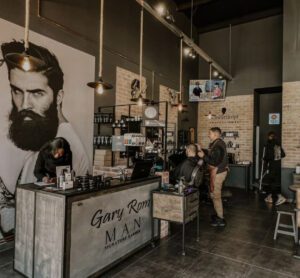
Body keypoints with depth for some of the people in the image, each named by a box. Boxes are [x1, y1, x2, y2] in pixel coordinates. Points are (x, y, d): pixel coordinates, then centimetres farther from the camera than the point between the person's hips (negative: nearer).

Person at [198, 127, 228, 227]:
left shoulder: (217, 146, -23)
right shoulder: (219, 143, 9)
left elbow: (215, 162, -27)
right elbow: (212, 155, 15)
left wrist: (203, 156, -20)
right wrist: (203, 151, 9)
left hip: (217, 173, -11)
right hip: (219, 171, 11)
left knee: (215, 195, -2)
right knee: (216, 194, 20)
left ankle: (220, 219, 8)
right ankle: (219, 214, 34)